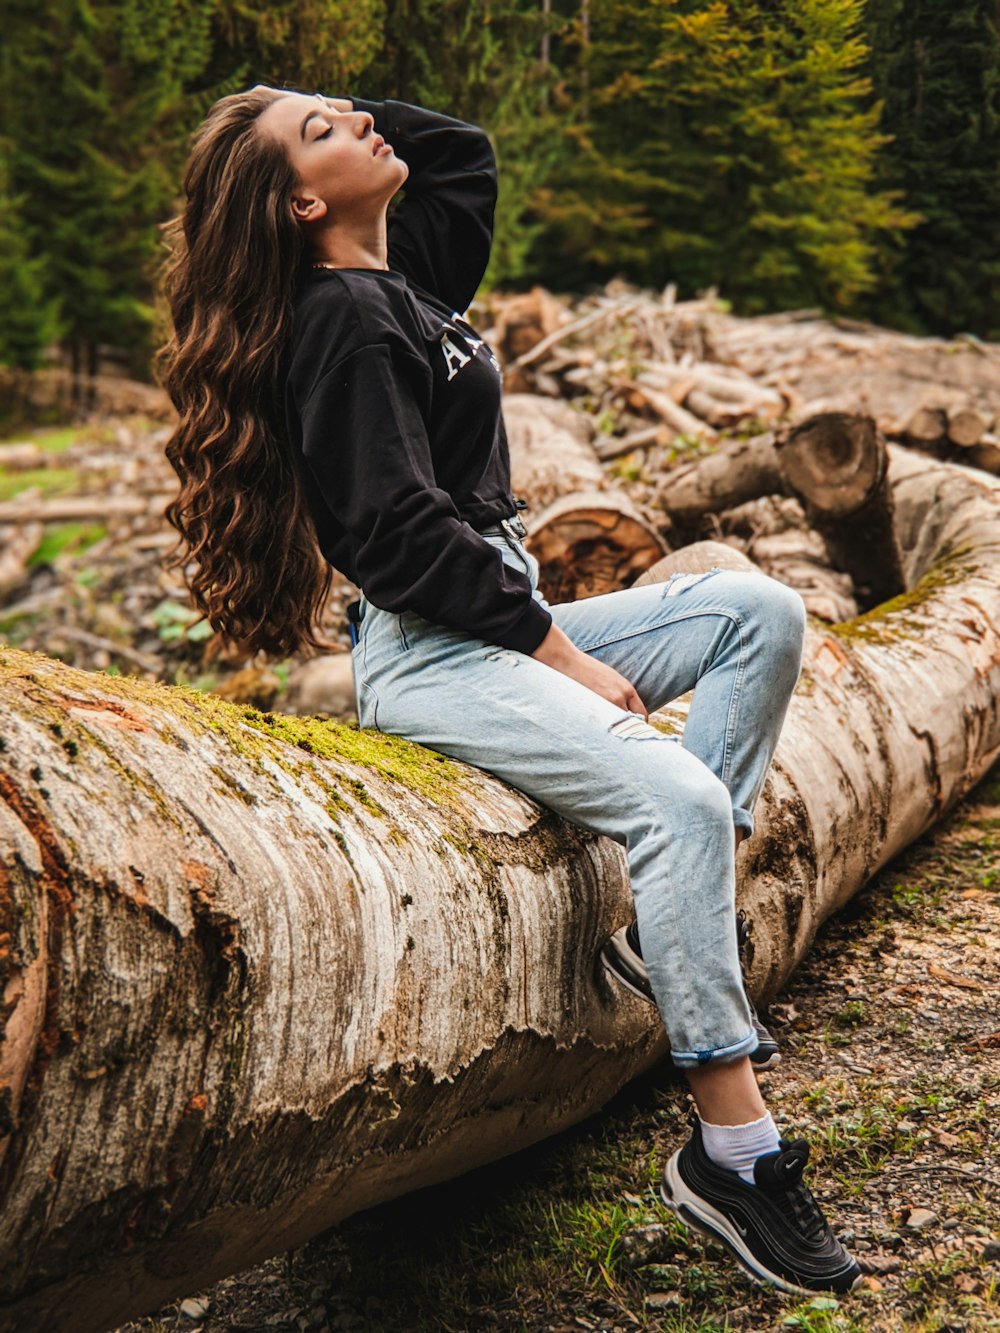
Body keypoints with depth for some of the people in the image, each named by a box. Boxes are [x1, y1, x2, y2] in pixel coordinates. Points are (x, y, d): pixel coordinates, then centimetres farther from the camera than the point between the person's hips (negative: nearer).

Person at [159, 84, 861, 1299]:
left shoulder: (406, 276, 15)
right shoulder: (346, 320, -12)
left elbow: (463, 151, 32)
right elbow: (402, 538, -20)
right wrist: (563, 656, -16)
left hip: (505, 623, 10)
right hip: (426, 655, -10)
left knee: (757, 612, 1)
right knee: (679, 798, -26)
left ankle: (663, 925, -7)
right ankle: (733, 1153, -20)